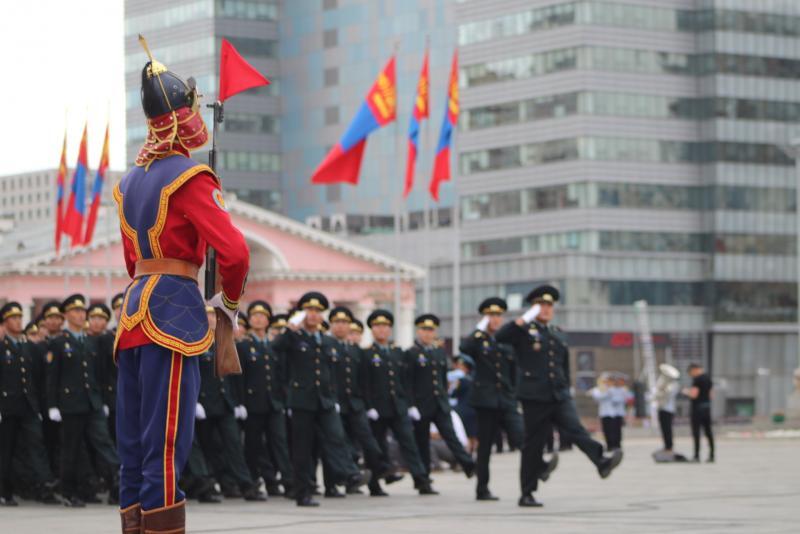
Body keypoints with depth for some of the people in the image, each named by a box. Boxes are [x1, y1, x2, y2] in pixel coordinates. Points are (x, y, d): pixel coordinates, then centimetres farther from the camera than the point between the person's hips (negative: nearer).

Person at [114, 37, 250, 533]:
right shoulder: (190, 177, -9)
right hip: (174, 309, -8)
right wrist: (231, 300, -1)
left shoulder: (130, 181, 16)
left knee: (133, 447, 9)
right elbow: (234, 250, -17)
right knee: (167, 445, -10)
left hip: (133, 313, 8)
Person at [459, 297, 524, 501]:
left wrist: (516, 398, 13)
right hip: (486, 400, -3)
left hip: (507, 400, 3)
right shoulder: (479, 341, 3)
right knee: (485, 446, 2)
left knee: (520, 437, -20)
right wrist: (480, 329, -16)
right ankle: (482, 489, 7)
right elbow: (464, 348, -21)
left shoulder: (508, 343, 14)